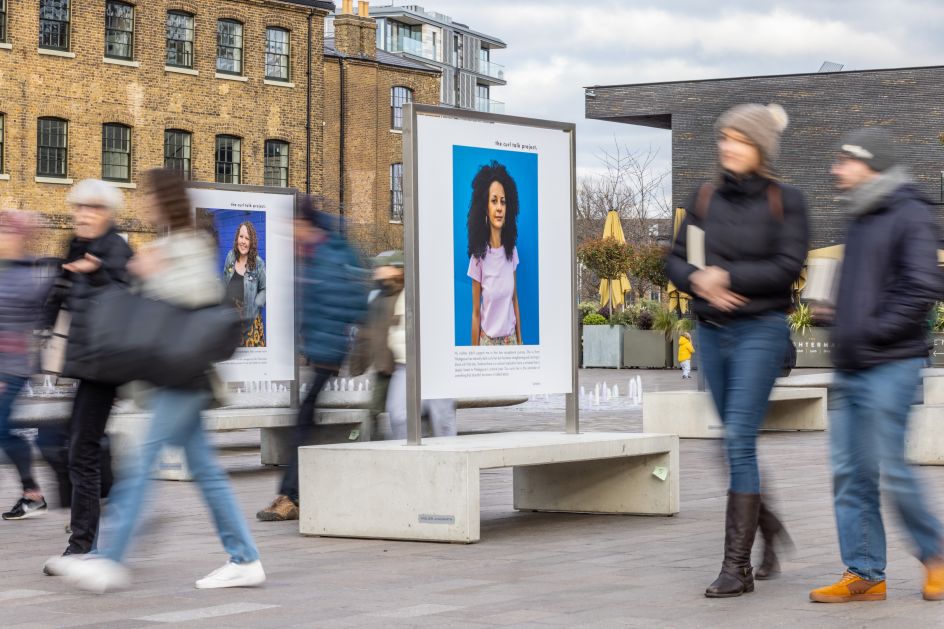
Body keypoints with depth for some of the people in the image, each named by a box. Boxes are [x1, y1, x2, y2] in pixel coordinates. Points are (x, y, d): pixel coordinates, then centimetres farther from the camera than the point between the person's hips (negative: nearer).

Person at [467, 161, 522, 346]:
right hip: (488, 342, -4)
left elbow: (514, 300, 9)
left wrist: (520, 340, 8)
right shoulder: (479, 256, -12)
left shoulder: (512, 251, 0)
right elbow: (476, 313, -7)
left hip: (510, 340, 4)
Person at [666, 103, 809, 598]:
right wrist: (698, 279, -12)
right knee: (735, 443, 13)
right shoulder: (706, 198, 9)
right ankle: (770, 531, 34)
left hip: (760, 330, -5)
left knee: (739, 442, -12)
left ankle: (737, 566, -9)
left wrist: (727, 276, -15)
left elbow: (787, 267, -13)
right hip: (711, 331, 5)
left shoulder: (784, 200, -4)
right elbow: (676, 260, 9)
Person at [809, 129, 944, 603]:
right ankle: (863, 574, 11)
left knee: (890, 470, -7)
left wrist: (873, 330, -17)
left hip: (889, 366, -8)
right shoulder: (858, 219, 17)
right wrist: (836, 314, 12)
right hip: (849, 368, 8)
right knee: (849, 474, 5)